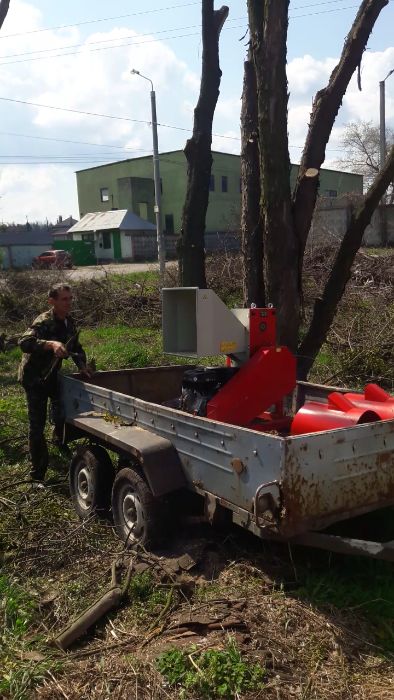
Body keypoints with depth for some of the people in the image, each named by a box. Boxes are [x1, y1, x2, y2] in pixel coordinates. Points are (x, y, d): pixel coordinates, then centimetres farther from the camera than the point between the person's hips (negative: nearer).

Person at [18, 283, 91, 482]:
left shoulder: (69, 322, -1)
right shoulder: (43, 322, -26)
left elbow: (76, 347, 11)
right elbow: (24, 342, -42)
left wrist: (82, 366, -5)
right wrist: (51, 344, -54)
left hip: (52, 374, 7)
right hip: (34, 377, -7)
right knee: (37, 424, -5)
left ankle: (59, 439, 49)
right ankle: (38, 472, 5)